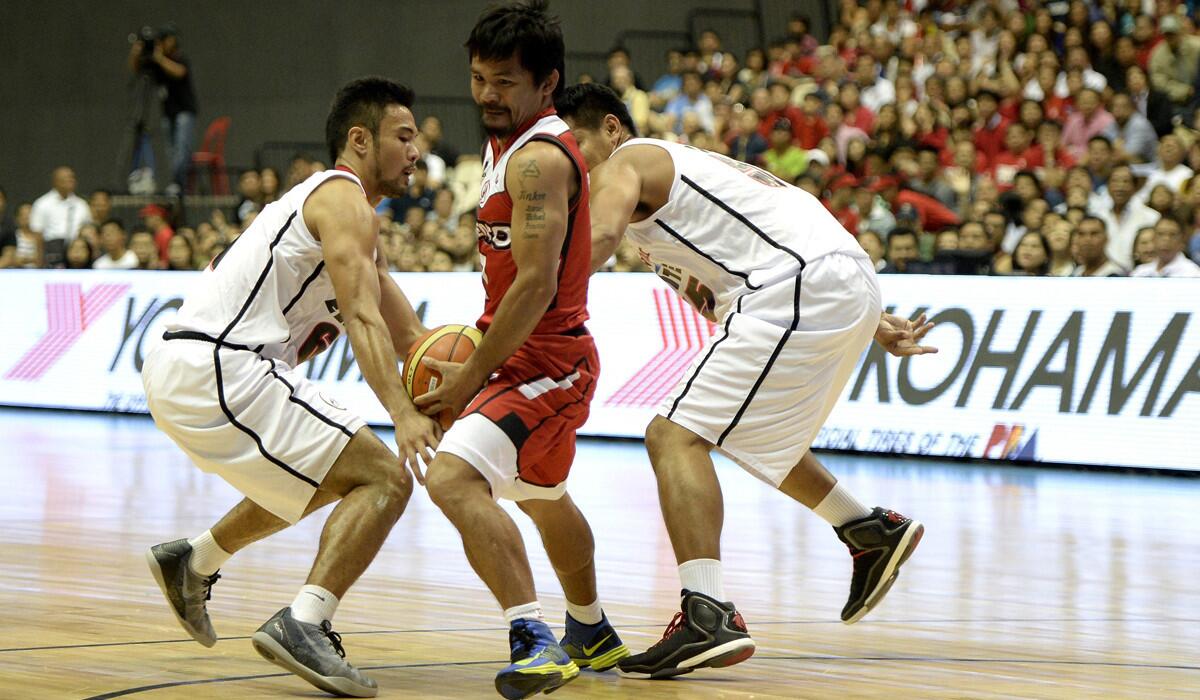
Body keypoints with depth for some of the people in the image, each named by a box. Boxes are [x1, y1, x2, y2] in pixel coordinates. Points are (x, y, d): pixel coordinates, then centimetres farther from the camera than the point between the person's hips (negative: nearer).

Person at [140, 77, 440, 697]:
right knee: (383, 478, -12)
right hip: (217, 371, -10)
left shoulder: (331, 203, 26)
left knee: (329, 476, 31)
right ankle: (303, 624, -22)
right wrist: (402, 415, -30)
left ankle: (192, 564, 36)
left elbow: (409, 336, 26)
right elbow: (363, 318, -20)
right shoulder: (343, 199, -5)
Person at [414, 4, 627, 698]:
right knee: (543, 497, 30)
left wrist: (473, 376, -21)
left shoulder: (540, 159, -21)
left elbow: (537, 284, -26)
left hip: (543, 362, -11)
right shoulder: (509, 145, 11)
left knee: (453, 478, -27)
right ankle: (593, 636, 50)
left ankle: (536, 640, -32)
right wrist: (477, 356, 16)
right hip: (537, 357, 11)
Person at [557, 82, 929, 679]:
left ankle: (709, 616, -26)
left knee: (676, 436, -13)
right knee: (753, 434, 31)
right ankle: (872, 533, 40)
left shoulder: (624, 163, 2)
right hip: (851, 284, 10)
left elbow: (597, 238, -20)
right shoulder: (681, 165, 30)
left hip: (802, 289, -10)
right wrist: (877, 328, 24)